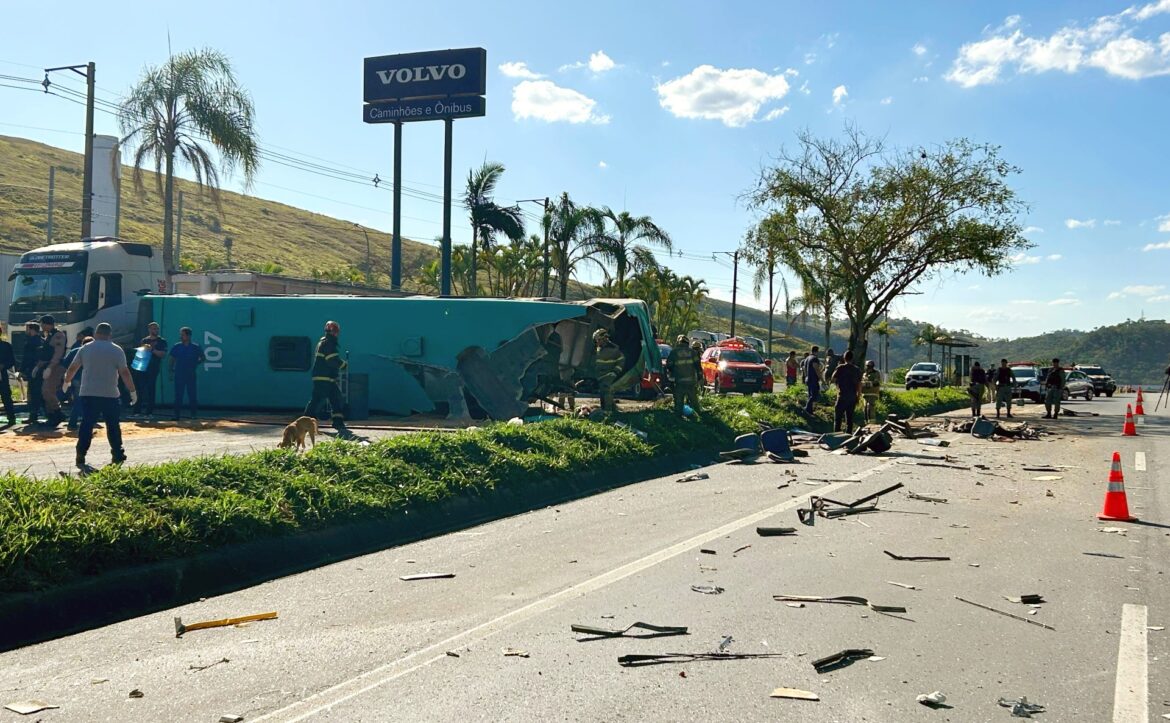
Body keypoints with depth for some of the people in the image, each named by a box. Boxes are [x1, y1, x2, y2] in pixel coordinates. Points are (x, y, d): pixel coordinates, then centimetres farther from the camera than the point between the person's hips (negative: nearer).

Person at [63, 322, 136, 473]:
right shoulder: (116, 350, -2)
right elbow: (124, 372, -6)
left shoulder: (86, 348, 6)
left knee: (86, 425, 2)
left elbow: (73, 368, 14)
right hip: (110, 395, -2)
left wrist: (66, 381, 32)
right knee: (113, 426, 9)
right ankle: (118, 457, 12)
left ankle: (81, 459, -3)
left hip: (88, 394, 2)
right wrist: (133, 391, 1)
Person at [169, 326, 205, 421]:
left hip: (191, 375, -1)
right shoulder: (177, 347, 3)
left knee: (192, 395, 1)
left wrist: (196, 363, -4)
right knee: (178, 395, 2)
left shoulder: (196, 347, -1)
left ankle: (194, 414, 9)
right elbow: (172, 360, 9)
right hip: (179, 375, 1)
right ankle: (176, 415, 6)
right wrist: (171, 371, 4)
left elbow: (202, 358, 11)